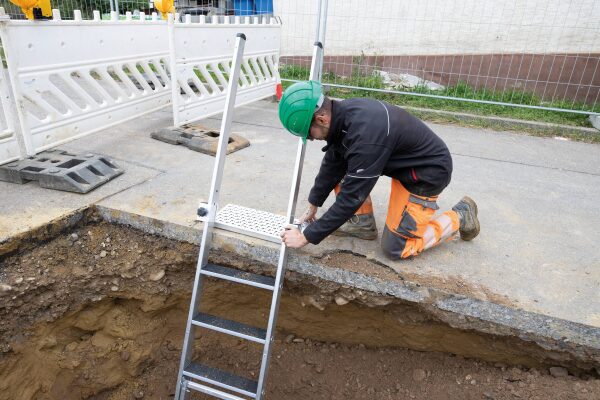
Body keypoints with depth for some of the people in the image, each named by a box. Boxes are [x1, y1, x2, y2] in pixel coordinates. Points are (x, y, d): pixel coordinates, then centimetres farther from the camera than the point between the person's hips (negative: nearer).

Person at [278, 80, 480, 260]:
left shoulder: (365, 134, -37)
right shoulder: (342, 114, -11)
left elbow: (350, 198, -32)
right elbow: (331, 165, 3)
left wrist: (307, 236, -23)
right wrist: (313, 206, 9)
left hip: (428, 170, -8)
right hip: (401, 160, 8)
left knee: (395, 248, -4)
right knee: (340, 164, -3)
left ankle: (460, 215, 12)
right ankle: (363, 222, 8)